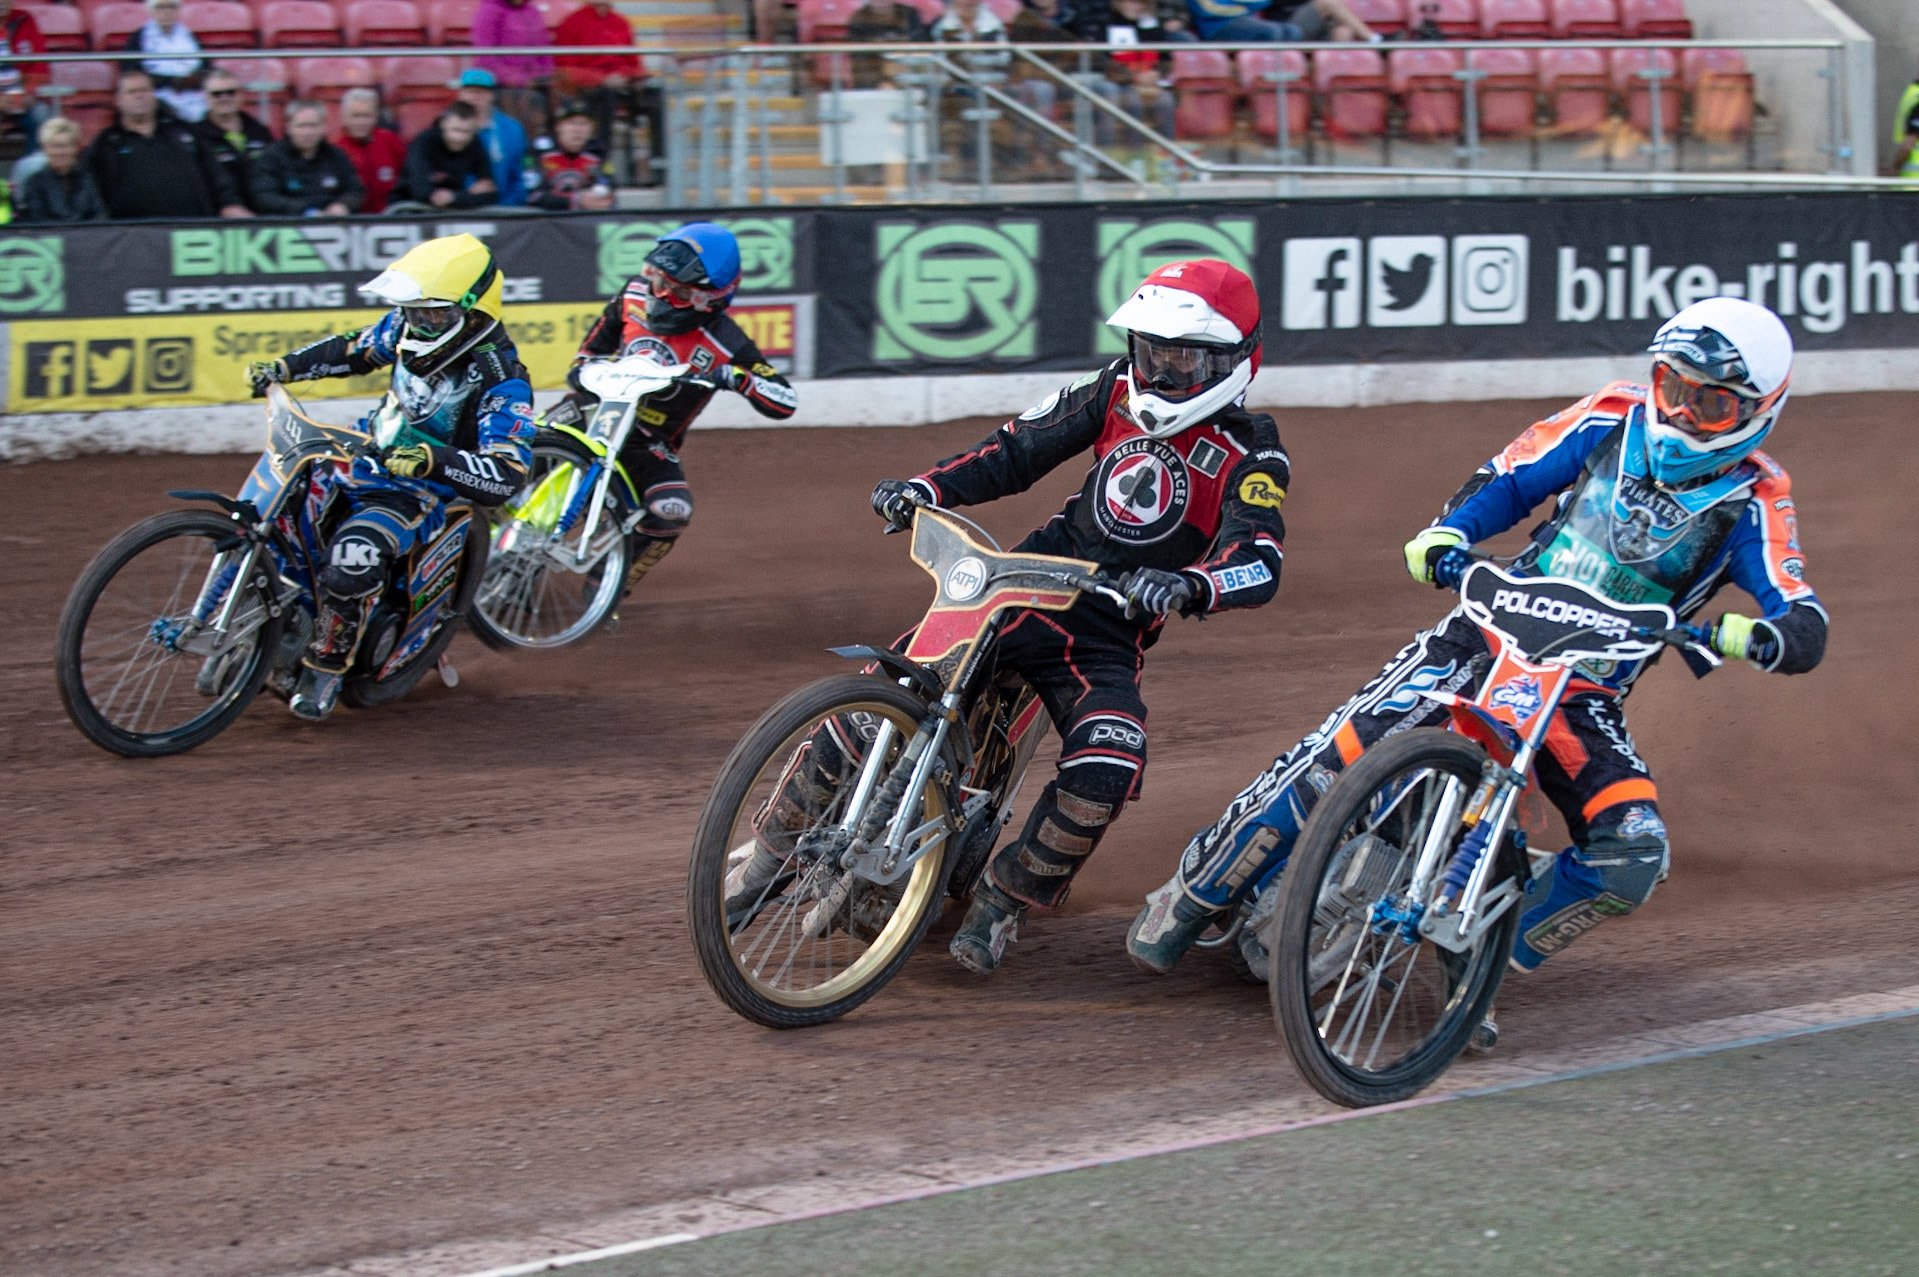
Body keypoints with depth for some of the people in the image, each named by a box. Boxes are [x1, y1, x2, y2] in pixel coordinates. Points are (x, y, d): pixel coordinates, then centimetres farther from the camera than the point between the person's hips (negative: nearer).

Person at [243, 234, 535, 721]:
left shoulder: (501, 382, -24)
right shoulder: (410, 326, -3)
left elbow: (506, 476, -33)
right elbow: (352, 349, 18)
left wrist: (433, 460, -48)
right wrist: (283, 367, 4)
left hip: (419, 493, -8)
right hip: (365, 458, 8)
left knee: (352, 560, -32)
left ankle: (324, 670, -11)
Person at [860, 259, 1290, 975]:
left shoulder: (1251, 455, -8)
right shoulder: (1119, 391, 6)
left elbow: (1259, 561, -23)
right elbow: (1020, 448, 11)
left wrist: (1189, 586, -45)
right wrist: (926, 488, -5)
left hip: (1112, 634, -3)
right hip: (1027, 586, 3)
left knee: (1104, 775, -29)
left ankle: (1005, 899, -2)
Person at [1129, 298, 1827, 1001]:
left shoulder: (1754, 502, -4)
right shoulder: (1616, 418, 2)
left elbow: (1807, 633, -14)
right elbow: (1508, 478, 10)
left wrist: (1747, 636, -37)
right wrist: (1447, 535, -10)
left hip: (1586, 700, 0)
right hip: (1493, 630, 0)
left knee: (1633, 855, -24)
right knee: (1337, 757, -17)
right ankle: (1193, 895, 2)